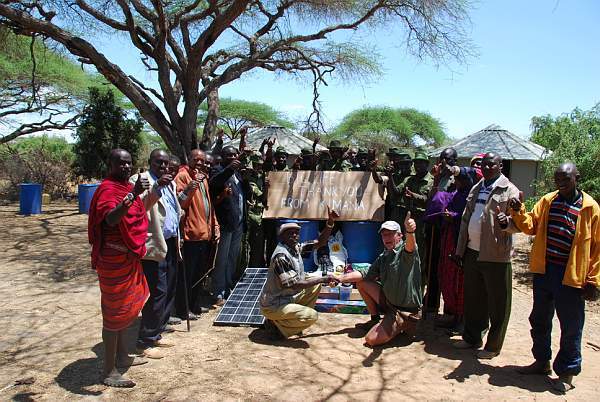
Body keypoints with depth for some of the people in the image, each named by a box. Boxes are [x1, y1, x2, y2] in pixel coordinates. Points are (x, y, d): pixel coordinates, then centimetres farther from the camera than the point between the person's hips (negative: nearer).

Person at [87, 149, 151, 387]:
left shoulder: (126, 187, 11)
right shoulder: (108, 189, -17)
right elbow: (110, 219, -38)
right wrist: (133, 194, -46)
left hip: (128, 258, 10)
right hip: (114, 259, -10)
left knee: (124, 308, 19)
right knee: (114, 312, -2)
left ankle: (122, 356, 35)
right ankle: (109, 372, 8)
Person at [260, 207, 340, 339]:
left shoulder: (296, 248, 2)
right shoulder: (281, 256, -24)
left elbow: (320, 242, 7)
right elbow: (294, 285, -27)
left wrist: (330, 222, -6)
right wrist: (323, 279, -22)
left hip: (288, 297, 9)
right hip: (273, 306, -9)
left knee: (316, 284, 8)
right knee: (311, 316, -23)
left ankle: (295, 319, 12)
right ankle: (275, 324, -3)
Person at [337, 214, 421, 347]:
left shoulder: (405, 251, -15)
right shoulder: (383, 257, 11)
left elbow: (410, 246, -40)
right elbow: (365, 273, 6)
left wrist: (409, 232, -65)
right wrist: (340, 278, -6)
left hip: (405, 312, -8)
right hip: (388, 300, 8)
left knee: (371, 339, -19)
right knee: (361, 282, 6)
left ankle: (403, 326, 7)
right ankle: (375, 320, 17)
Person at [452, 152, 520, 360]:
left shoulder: (509, 191, -6)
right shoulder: (476, 189, 15)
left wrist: (506, 223, -35)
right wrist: (460, 249, 13)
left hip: (495, 256, -6)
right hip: (472, 253, 7)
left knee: (497, 305, 5)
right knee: (472, 300, 17)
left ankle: (493, 346, 19)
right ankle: (471, 338, 32)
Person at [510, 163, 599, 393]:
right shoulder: (547, 201, 6)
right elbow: (531, 226, 1)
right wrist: (518, 212, -17)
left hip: (571, 276, -4)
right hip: (543, 271, 5)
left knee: (570, 328, 7)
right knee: (539, 320, 17)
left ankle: (566, 373, 24)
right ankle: (542, 361, 36)